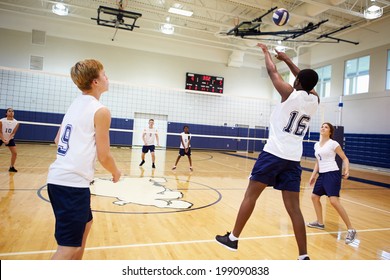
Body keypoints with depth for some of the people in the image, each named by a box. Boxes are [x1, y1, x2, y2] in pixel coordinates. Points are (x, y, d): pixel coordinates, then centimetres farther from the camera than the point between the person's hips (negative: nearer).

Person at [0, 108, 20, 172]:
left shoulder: (16, 123, -14)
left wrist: (8, 140, -24)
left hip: (10, 139, 2)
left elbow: (13, 133, -12)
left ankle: (12, 167, 10)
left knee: (14, 153, -5)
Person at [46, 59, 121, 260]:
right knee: (69, 247, -3)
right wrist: (116, 173, 9)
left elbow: (58, 140, 20)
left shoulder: (75, 104, 13)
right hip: (73, 183, -9)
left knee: (85, 223, 27)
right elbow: (104, 156, -10)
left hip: (58, 178, 9)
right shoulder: (100, 111, -11)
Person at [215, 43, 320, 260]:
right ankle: (304, 257, 9)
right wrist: (287, 59, 35)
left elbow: (272, 71, 9)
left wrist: (266, 51, 27)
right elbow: (307, 80, 28)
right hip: (293, 159, 5)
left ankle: (233, 238, 16)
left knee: (251, 195, 6)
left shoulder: (290, 94, -5)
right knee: (294, 207, 7)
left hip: (274, 153, -5)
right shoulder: (315, 101, 10)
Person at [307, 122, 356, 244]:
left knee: (334, 201, -19)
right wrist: (313, 175, 18)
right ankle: (320, 223, 31)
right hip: (322, 175, 8)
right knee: (315, 197, 14)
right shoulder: (316, 145, 13)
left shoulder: (333, 143, -6)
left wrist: (347, 170, -21)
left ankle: (351, 229, -9)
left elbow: (345, 158, -4)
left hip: (332, 174, -8)